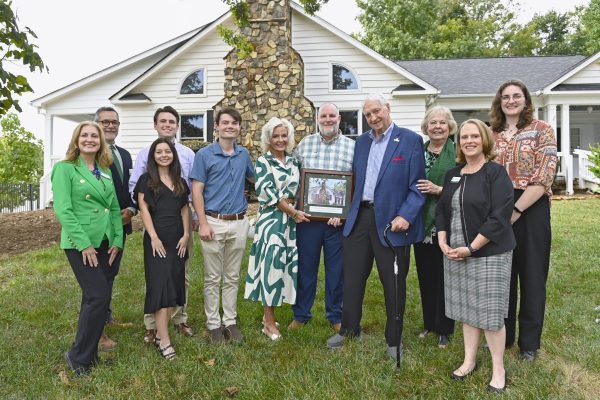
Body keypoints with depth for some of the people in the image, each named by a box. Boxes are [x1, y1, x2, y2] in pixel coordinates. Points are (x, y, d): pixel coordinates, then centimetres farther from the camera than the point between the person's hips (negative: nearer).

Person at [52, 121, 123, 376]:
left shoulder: (105, 171, 12)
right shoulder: (64, 168, -5)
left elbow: (115, 208, 12)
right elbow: (63, 210, -13)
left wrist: (117, 240, 3)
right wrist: (83, 243, -17)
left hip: (105, 242, 6)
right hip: (80, 243, -6)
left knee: (94, 298, 11)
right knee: (98, 297, -12)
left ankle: (89, 352, 24)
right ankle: (78, 356, 6)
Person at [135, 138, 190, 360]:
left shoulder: (180, 182, 13)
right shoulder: (146, 180, 1)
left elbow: (184, 209, 12)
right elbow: (143, 209, -5)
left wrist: (186, 235, 2)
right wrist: (154, 237, -13)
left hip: (177, 239, 5)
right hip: (157, 239, -5)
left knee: (174, 284, 5)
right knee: (161, 285, -8)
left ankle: (160, 331, 16)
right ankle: (164, 340, -7)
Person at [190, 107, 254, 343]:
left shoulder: (243, 154, 8)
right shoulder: (204, 154, -3)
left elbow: (253, 179, 24)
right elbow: (196, 191, -6)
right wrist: (203, 223, -13)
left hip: (239, 223, 4)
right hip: (214, 222, -3)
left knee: (232, 277, 12)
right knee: (213, 278, 5)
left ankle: (230, 321, 23)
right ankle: (213, 324, 18)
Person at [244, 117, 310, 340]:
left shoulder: (294, 161, 11)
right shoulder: (263, 162, -5)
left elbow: (299, 189, 14)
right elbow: (270, 194, -12)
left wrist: (296, 211, -3)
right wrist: (294, 212, -11)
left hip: (291, 221, 6)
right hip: (271, 220, -5)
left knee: (286, 265, 8)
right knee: (271, 264, -2)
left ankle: (269, 312, 23)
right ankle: (269, 322, 9)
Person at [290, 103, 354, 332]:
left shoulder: (353, 147, 2)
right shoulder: (304, 145, 7)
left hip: (338, 220, 0)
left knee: (336, 269, 10)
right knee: (305, 267, 9)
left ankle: (335, 316, 27)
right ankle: (301, 315, 25)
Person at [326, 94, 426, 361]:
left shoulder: (410, 140, -5)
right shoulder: (361, 141, 13)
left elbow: (417, 185, -8)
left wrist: (405, 216, -19)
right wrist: (346, 209, 7)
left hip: (391, 220, -5)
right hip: (359, 217, 5)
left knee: (393, 282, 8)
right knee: (352, 276, 13)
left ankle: (394, 339, 26)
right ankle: (348, 329, 32)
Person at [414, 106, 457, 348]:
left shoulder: (458, 153, -5)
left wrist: (439, 190, -19)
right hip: (421, 223, 4)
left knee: (444, 276, 4)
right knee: (425, 275, 13)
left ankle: (444, 329, 20)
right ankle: (429, 322, 30)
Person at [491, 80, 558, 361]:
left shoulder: (541, 131, -2)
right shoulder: (491, 135, 10)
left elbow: (542, 178, -11)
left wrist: (515, 210, -16)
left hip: (531, 210, -3)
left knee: (531, 275, 6)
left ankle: (529, 342, 22)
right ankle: (501, 335, 27)